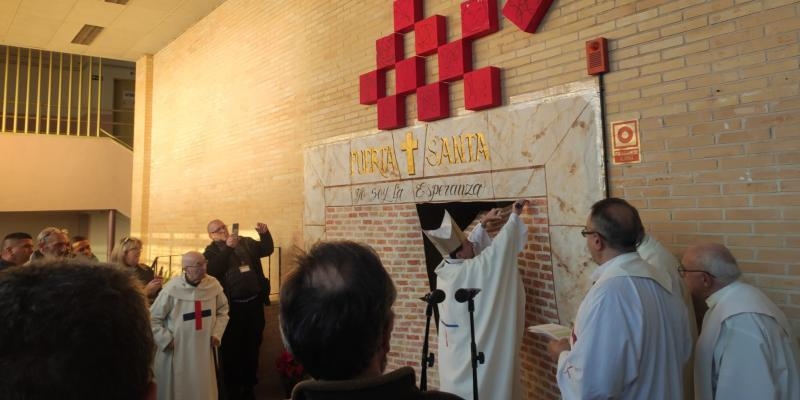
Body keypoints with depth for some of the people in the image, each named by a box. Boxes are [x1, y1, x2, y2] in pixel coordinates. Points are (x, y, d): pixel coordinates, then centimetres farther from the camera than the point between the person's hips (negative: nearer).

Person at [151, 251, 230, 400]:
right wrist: (166, 340, -9)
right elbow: (153, 318, -5)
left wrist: (217, 333, 1)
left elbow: (223, 311, 11)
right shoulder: (172, 288, -14)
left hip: (205, 350, 3)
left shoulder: (213, 284, -4)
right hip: (176, 352, -3)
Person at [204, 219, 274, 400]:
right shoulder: (211, 252, 1)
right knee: (231, 350, 6)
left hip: (254, 303, 3)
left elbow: (267, 250, 10)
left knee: (252, 347, 13)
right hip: (232, 307, -3)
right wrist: (227, 247, -23)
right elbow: (212, 270, -18)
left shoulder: (246, 242, 10)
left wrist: (264, 234, -7)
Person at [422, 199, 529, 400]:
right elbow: (500, 246, -17)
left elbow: (466, 247, 14)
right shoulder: (471, 271, -25)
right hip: (476, 354, -8)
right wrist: (514, 215, -2)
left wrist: (482, 223, 21)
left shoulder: (445, 268, -4)